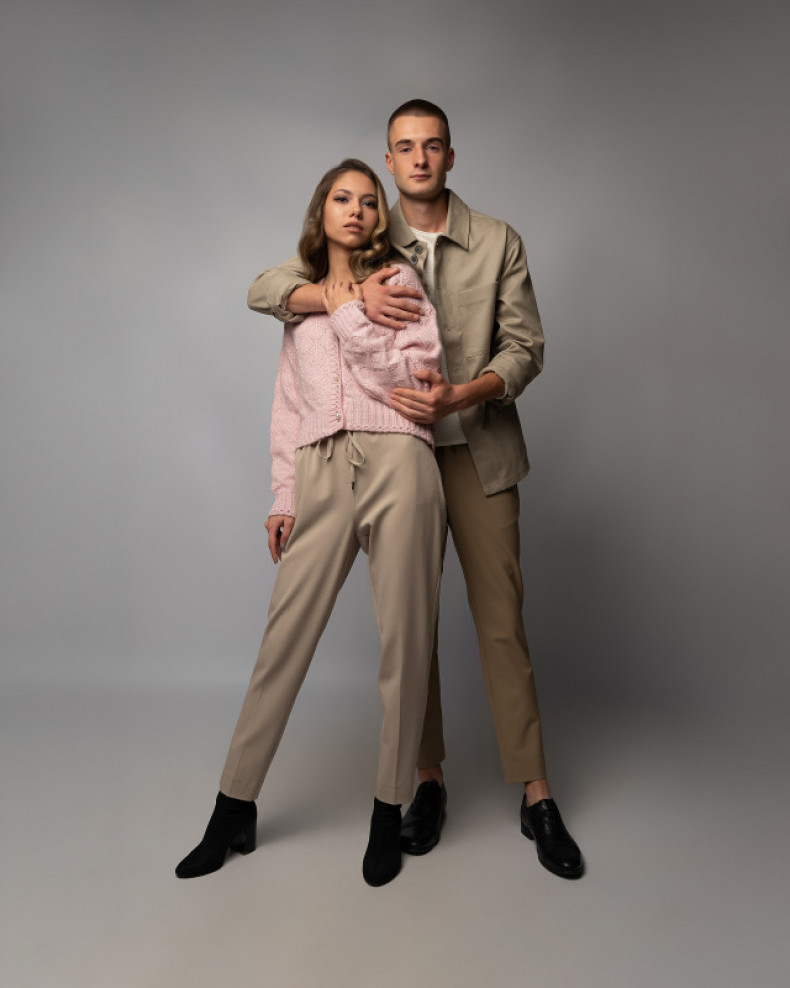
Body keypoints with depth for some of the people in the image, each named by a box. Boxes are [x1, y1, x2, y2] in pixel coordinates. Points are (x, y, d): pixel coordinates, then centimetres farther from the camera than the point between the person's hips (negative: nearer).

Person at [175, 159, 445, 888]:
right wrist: (284, 495, 10)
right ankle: (234, 811, 16)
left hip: (396, 464, -2)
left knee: (403, 643, 1)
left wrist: (353, 320, -4)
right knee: (282, 642, 2)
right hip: (322, 476, 3)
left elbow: (416, 377, 0)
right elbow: (288, 405, 17)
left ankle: (389, 815, 16)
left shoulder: (397, 282, 12)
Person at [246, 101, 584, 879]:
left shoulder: (498, 243, 4)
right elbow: (264, 287, -1)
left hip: (478, 453, -1)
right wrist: (351, 295, -19)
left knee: (501, 621, -1)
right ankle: (428, 779, 22)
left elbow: (526, 346, -1)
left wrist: (458, 395, -20)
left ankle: (535, 797, 10)